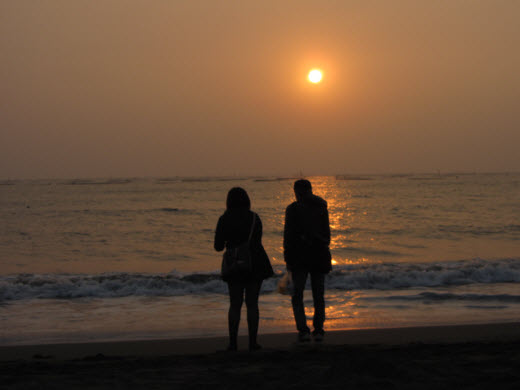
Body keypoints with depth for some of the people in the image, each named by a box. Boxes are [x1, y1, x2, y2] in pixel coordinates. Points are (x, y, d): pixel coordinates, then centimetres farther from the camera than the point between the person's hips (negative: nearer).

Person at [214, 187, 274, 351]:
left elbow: (218, 247, -2)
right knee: (252, 303, 4)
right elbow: (257, 241, 9)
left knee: (235, 305, 6)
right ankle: (253, 342, 1)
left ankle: (233, 342, 0)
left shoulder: (224, 220, -5)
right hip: (255, 264, 0)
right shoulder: (254, 217, -1)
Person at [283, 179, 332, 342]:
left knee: (297, 295, 3)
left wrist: (287, 259, -2)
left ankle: (303, 330, -10)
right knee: (318, 295, 10)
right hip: (319, 254, 4)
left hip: (300, 255, -4)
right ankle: (318, 330, 6)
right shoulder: (321, 207, 8)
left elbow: (288, 234, -7)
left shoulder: (293, 209, -5)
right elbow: (327, 232, 11)